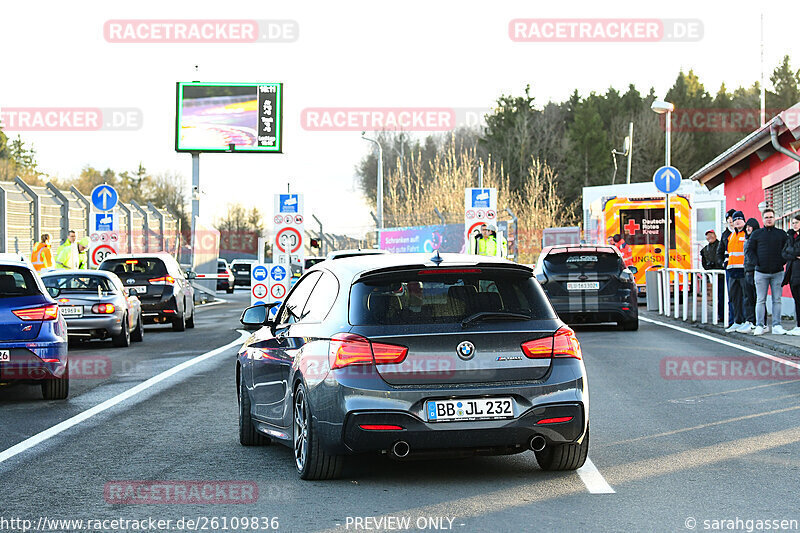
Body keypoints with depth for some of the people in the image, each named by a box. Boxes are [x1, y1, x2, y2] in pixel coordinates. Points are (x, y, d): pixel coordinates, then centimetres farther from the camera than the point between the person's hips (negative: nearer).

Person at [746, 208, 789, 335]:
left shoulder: (782, 234, 9)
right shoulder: (756, 234, 7)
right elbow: (750, 250, 7)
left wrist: (782, 262, -3)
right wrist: (757, 262, -6)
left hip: (777, 272, 1)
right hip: (761, 272, -1)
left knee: (777, 300, 1)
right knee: (760, 300, -1)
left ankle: (777, 326, 4)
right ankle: (760, 326, 1)